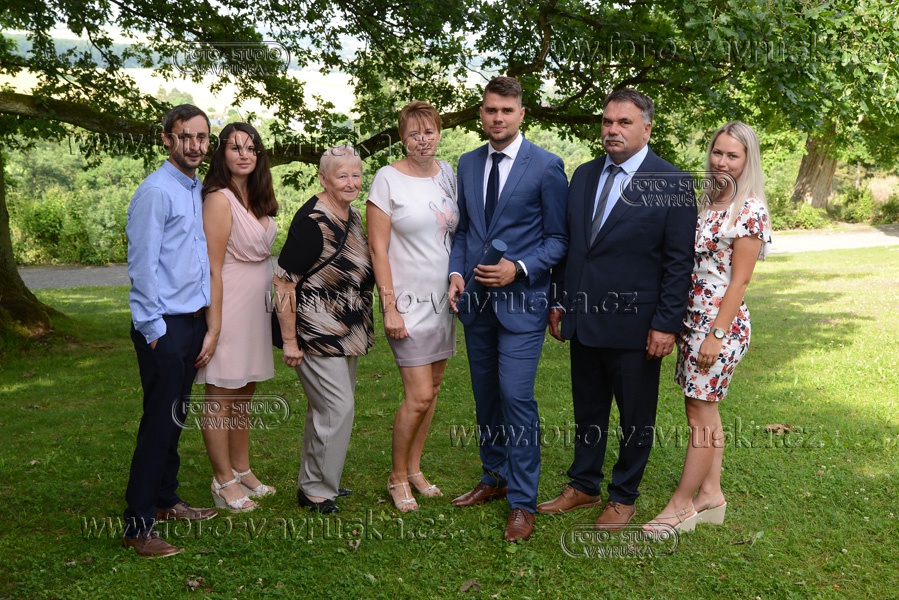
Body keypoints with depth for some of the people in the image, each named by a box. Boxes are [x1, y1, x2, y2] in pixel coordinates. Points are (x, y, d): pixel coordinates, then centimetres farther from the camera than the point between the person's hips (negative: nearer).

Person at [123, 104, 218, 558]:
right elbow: (143, 266, -15)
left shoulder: (200, 192, 13)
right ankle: (137, 526, 4)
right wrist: (156, 330, -15)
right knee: (159, 422, -5)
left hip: (193, 322, 8)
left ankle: (165, 500, 31)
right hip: (163, 326, -8)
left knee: (175, 419, 17)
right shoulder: (156, 192, -12)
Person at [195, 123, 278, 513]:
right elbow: (213, 268, -17)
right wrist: (214, 325, -18)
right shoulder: (219, 199, -14)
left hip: (256, 304, 9)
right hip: (229, 302, -9)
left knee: (244, 392, 16)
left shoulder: (256, 198, 12)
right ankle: (224, 481, 11)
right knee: (221, 396, 1)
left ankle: (242, 470, 28)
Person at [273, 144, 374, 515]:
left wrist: (360, 329, 21)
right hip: (317, 334, -9)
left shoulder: (352, 216, 9)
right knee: (337, 408, -6)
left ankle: (312, 482, 31)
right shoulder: (312, 222, -19)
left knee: (325, 408, 17)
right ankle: (316, 490, 9)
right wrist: (289, 341, -19)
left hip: (346, 332, 9)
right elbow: (283, 282, -19)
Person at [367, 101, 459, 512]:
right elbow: (377, 248, -11)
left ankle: (414, 469, 27)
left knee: (432, 388, 12)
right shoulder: (388, 178, -9)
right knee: (418, 396, -8)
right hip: (409, 301, -6)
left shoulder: (447, 174, 7)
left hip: (444, 297, 6)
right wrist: (389, 307, -15)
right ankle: (397, 477, 12)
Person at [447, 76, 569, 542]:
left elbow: (559, 238, -4)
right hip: (476, 301, 6)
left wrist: (519, 269, -18)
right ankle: (495, 478, 31)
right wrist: (456, 272, -1)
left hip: (520, 300, -6)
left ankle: (522, 503, 3)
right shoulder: (467, 164, 10)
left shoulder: (546, 166, -7)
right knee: (486, 396, 14)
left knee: (516, 397, -9)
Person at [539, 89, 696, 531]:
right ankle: (583, 486, 34)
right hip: (583, 320, 5)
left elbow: (679, 260, -10)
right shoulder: (584, 175, 8)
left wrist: (666, 324, -13)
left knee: (636, 419, 10)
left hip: (635, 325, -5)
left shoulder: (672, 183, -8)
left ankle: (624, 497, 27)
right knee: (588, 410, 18)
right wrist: (559, 301, 10)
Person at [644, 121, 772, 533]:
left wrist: (717, 335, -17)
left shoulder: (750, 212, -13)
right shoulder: (707, 202, 11)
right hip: (692, 319, 8)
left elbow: (739, 281, -15)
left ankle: (682, 505, 11)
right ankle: (710, 496, 25)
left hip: (721, 324, -8)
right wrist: (676, 321, 11)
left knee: (701, 414, 0)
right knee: (704, 410, 14)